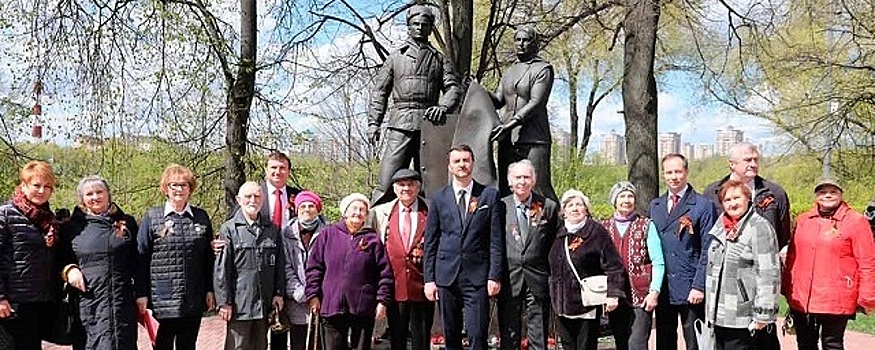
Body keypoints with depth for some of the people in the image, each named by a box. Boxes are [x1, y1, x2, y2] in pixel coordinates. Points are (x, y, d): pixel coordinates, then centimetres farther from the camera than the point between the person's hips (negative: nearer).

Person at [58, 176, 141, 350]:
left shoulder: (127, 223, 11)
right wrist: (69, 269, -5)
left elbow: (139, 260, 13)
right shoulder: (73, 227, 7)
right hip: (90, 300, -1)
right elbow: (61, 258, 17)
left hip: (124, 301, 2)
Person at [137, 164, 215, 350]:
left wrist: (210, 290, 5)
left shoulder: (201, 217, 8)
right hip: (162, 299, -2)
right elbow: (141, 258, -1)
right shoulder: (151, 217, 1)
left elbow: (209, 257, 10)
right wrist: (141, 294, -6)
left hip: (194, 300, 2)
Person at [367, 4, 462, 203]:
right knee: (387, 180, -11)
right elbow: (380, 92, 14)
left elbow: (453, 88, 7)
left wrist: (443, 107, -15)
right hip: (401, 123, -1)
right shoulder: (396, 58, 18)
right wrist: (374, 123, 1)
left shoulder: (439, 60, 19)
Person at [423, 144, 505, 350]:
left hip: (477, 277, -2)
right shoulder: (439, 199, 8)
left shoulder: (490, 196, 4)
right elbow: (430, 242, 9)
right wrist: (429, 278, 3)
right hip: (446, 277, 2)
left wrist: (495, 276, -5)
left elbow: (496, 240, 2)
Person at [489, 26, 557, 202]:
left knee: (539, 187, -10)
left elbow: (536, 103, -12)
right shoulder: (510, 71, 21)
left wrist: (511, 123, -22)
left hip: (533, 138, -6)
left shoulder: (543, 69, -1)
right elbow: (498, 100, 15)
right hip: (508, 138, 7)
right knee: (505, 188, 5)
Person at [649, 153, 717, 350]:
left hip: (691, 289, -5)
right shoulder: (655, 206, 12)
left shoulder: (703, 206, -4)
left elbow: (707, 251, -7)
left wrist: (699, 286, -14)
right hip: (662, 288, 5)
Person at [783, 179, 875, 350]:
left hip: (835, 302, -4)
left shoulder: (856, 221, -2)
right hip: (801, 299, 5)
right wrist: (787, 289, 16)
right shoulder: (803, 220, 11)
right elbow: (792, 257, 16)